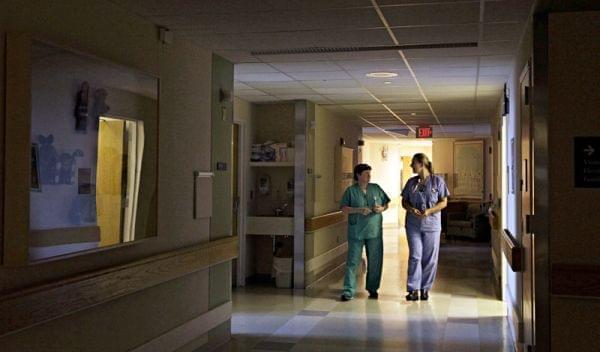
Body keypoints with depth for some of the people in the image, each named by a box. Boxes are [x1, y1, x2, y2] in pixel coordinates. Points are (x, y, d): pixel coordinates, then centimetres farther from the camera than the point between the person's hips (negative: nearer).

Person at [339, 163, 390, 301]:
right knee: (352, 261, -4)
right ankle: (349, 291, -1)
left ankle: (372, 289, 23)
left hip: (374, 232, 3)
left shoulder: (376, 188, 8)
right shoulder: (351, 190, 0)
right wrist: (358, 210, -18)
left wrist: (382, 208, -8)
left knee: (375, 262, 8)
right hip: (356, 232, -3)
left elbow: (386, 203, 14)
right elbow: (344, 208, -5)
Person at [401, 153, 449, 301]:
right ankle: (413, 289, 0)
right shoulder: (411, 182, 9)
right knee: (415, 256, -2)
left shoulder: (437, 181, -1)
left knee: (430, 258, 3)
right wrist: (411, 209, -10)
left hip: (432, 224, -2)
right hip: (413, 225, 2)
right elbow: (404, 201, 12)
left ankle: (425, 288, 14)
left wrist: (429, 211, -17)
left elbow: (444, 202, -2)